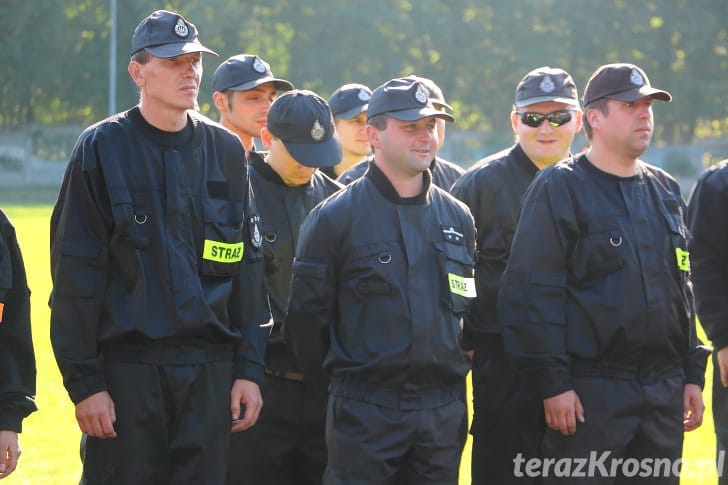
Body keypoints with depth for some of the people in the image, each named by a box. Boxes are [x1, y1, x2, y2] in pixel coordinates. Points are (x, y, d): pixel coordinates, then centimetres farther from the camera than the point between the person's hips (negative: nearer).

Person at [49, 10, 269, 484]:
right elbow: (76, 275, -4)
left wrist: (250, 369, 5)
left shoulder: (227, 151, 10)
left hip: (210, 369, 4)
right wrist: (83, 382, -9)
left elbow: (248, 267, 11)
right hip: (126, 368, -3)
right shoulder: (103, 147, -2)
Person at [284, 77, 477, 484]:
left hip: (443, 413, 5)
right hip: (365, 414, -5)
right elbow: (306, 311, -1)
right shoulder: (334, 217, -4)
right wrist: (333, 375, 5)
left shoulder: (458, 218, 11)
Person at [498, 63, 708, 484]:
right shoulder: (560, 189, -6)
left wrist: (692, 375, 14)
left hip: (664, 391, 7)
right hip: (589, 394, -6)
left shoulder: (665, 191, 15)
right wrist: (553, 384, -17)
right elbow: (534, 291, -12)